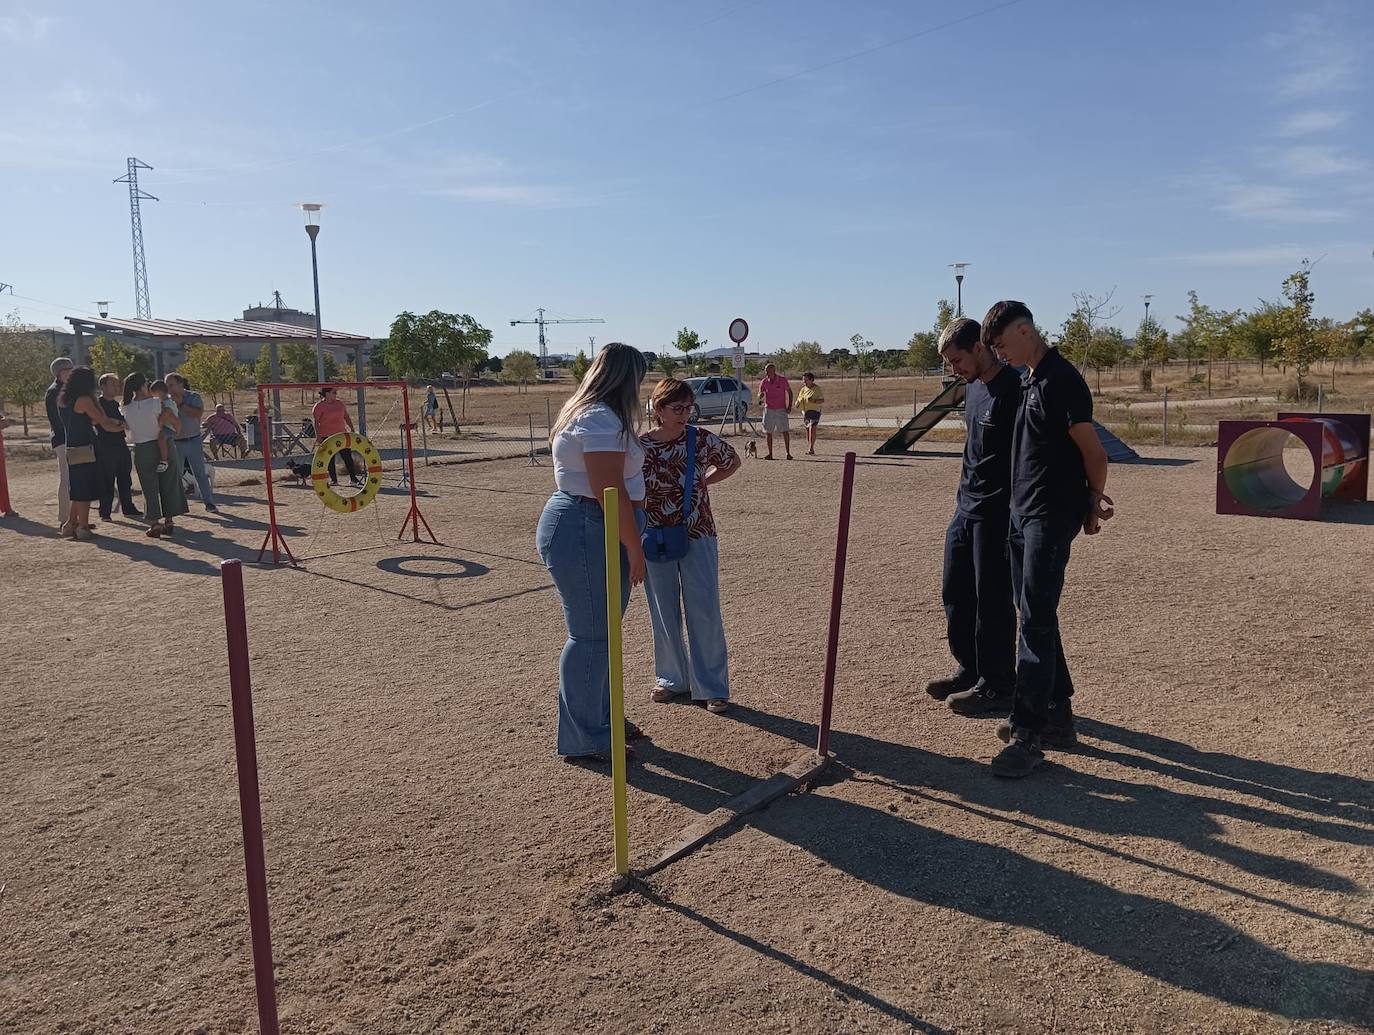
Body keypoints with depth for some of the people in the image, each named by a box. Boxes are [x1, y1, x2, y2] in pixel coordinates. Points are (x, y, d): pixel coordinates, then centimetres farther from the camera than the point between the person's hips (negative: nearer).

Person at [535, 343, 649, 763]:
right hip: (586, 534, -11)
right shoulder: (601, 420, -17)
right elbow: (611, 492, -22)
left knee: (602, 632, 18)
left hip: (594, 533, 11)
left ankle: (601, 717, 31)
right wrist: (635, 547, -16)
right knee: (590, 636, -3)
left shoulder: (588, 413, 17)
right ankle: (583, 739, 7)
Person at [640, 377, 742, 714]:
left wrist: (702, 482, 2)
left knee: (704, 613, 1)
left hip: (698, 537, 0)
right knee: (664, 615, 12)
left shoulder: (702, 440, -7)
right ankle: (672, 678, 30)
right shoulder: (640, 447, -9)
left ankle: (712, 686, 14)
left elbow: (732, 462, 12)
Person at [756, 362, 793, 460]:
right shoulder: (764, 382, 0)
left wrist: (789, 405, -4)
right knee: (768, 432, 3)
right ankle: (770, 454, 10)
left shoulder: (782, 380, -4)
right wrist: (761, 395, -25)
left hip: (781, 409, -2)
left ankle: (788, 453, 1)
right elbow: (759, 395, 0)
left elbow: (789, 392, 5)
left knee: (785, 431, -6)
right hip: (768, 409, 2)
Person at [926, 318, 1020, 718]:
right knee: (955, 593, 15)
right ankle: (970, 671, 28)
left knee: (992, 600, -1)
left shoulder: (1012, 389, -16)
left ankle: (997, 687, 12)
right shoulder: (974, 386, 13)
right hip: (966, 509, 9)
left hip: (997, 514, -9)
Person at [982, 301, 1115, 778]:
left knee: (1036, 621, -9)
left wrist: (1092, 503, 2)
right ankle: (1058, 716, 25)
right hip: (1023, 513, 10)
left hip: (1051, 518, -10)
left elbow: (1092, 451, -11)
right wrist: (1091, 500, 14)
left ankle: (1029, 733, -4)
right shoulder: (1029, 381, 15)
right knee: (1034, 616, 14)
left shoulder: (1061, 380, -14)